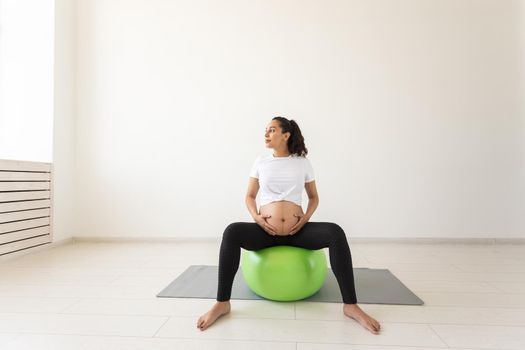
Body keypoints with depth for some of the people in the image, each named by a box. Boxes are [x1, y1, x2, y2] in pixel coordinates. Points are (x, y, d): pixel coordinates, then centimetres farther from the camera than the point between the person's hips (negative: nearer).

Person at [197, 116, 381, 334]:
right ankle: (222, 303, -20)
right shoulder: (261, 162, 10)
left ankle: (350, 305, -20)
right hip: (266, 230, 0)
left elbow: (314, 196, 16)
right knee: (231, 232, -30)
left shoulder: (302, 162, 9)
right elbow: (250, 196, 14)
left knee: (335, 232, -28)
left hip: (297, 231, 0)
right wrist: (256, 217, -7)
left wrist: (306, 218, -5)